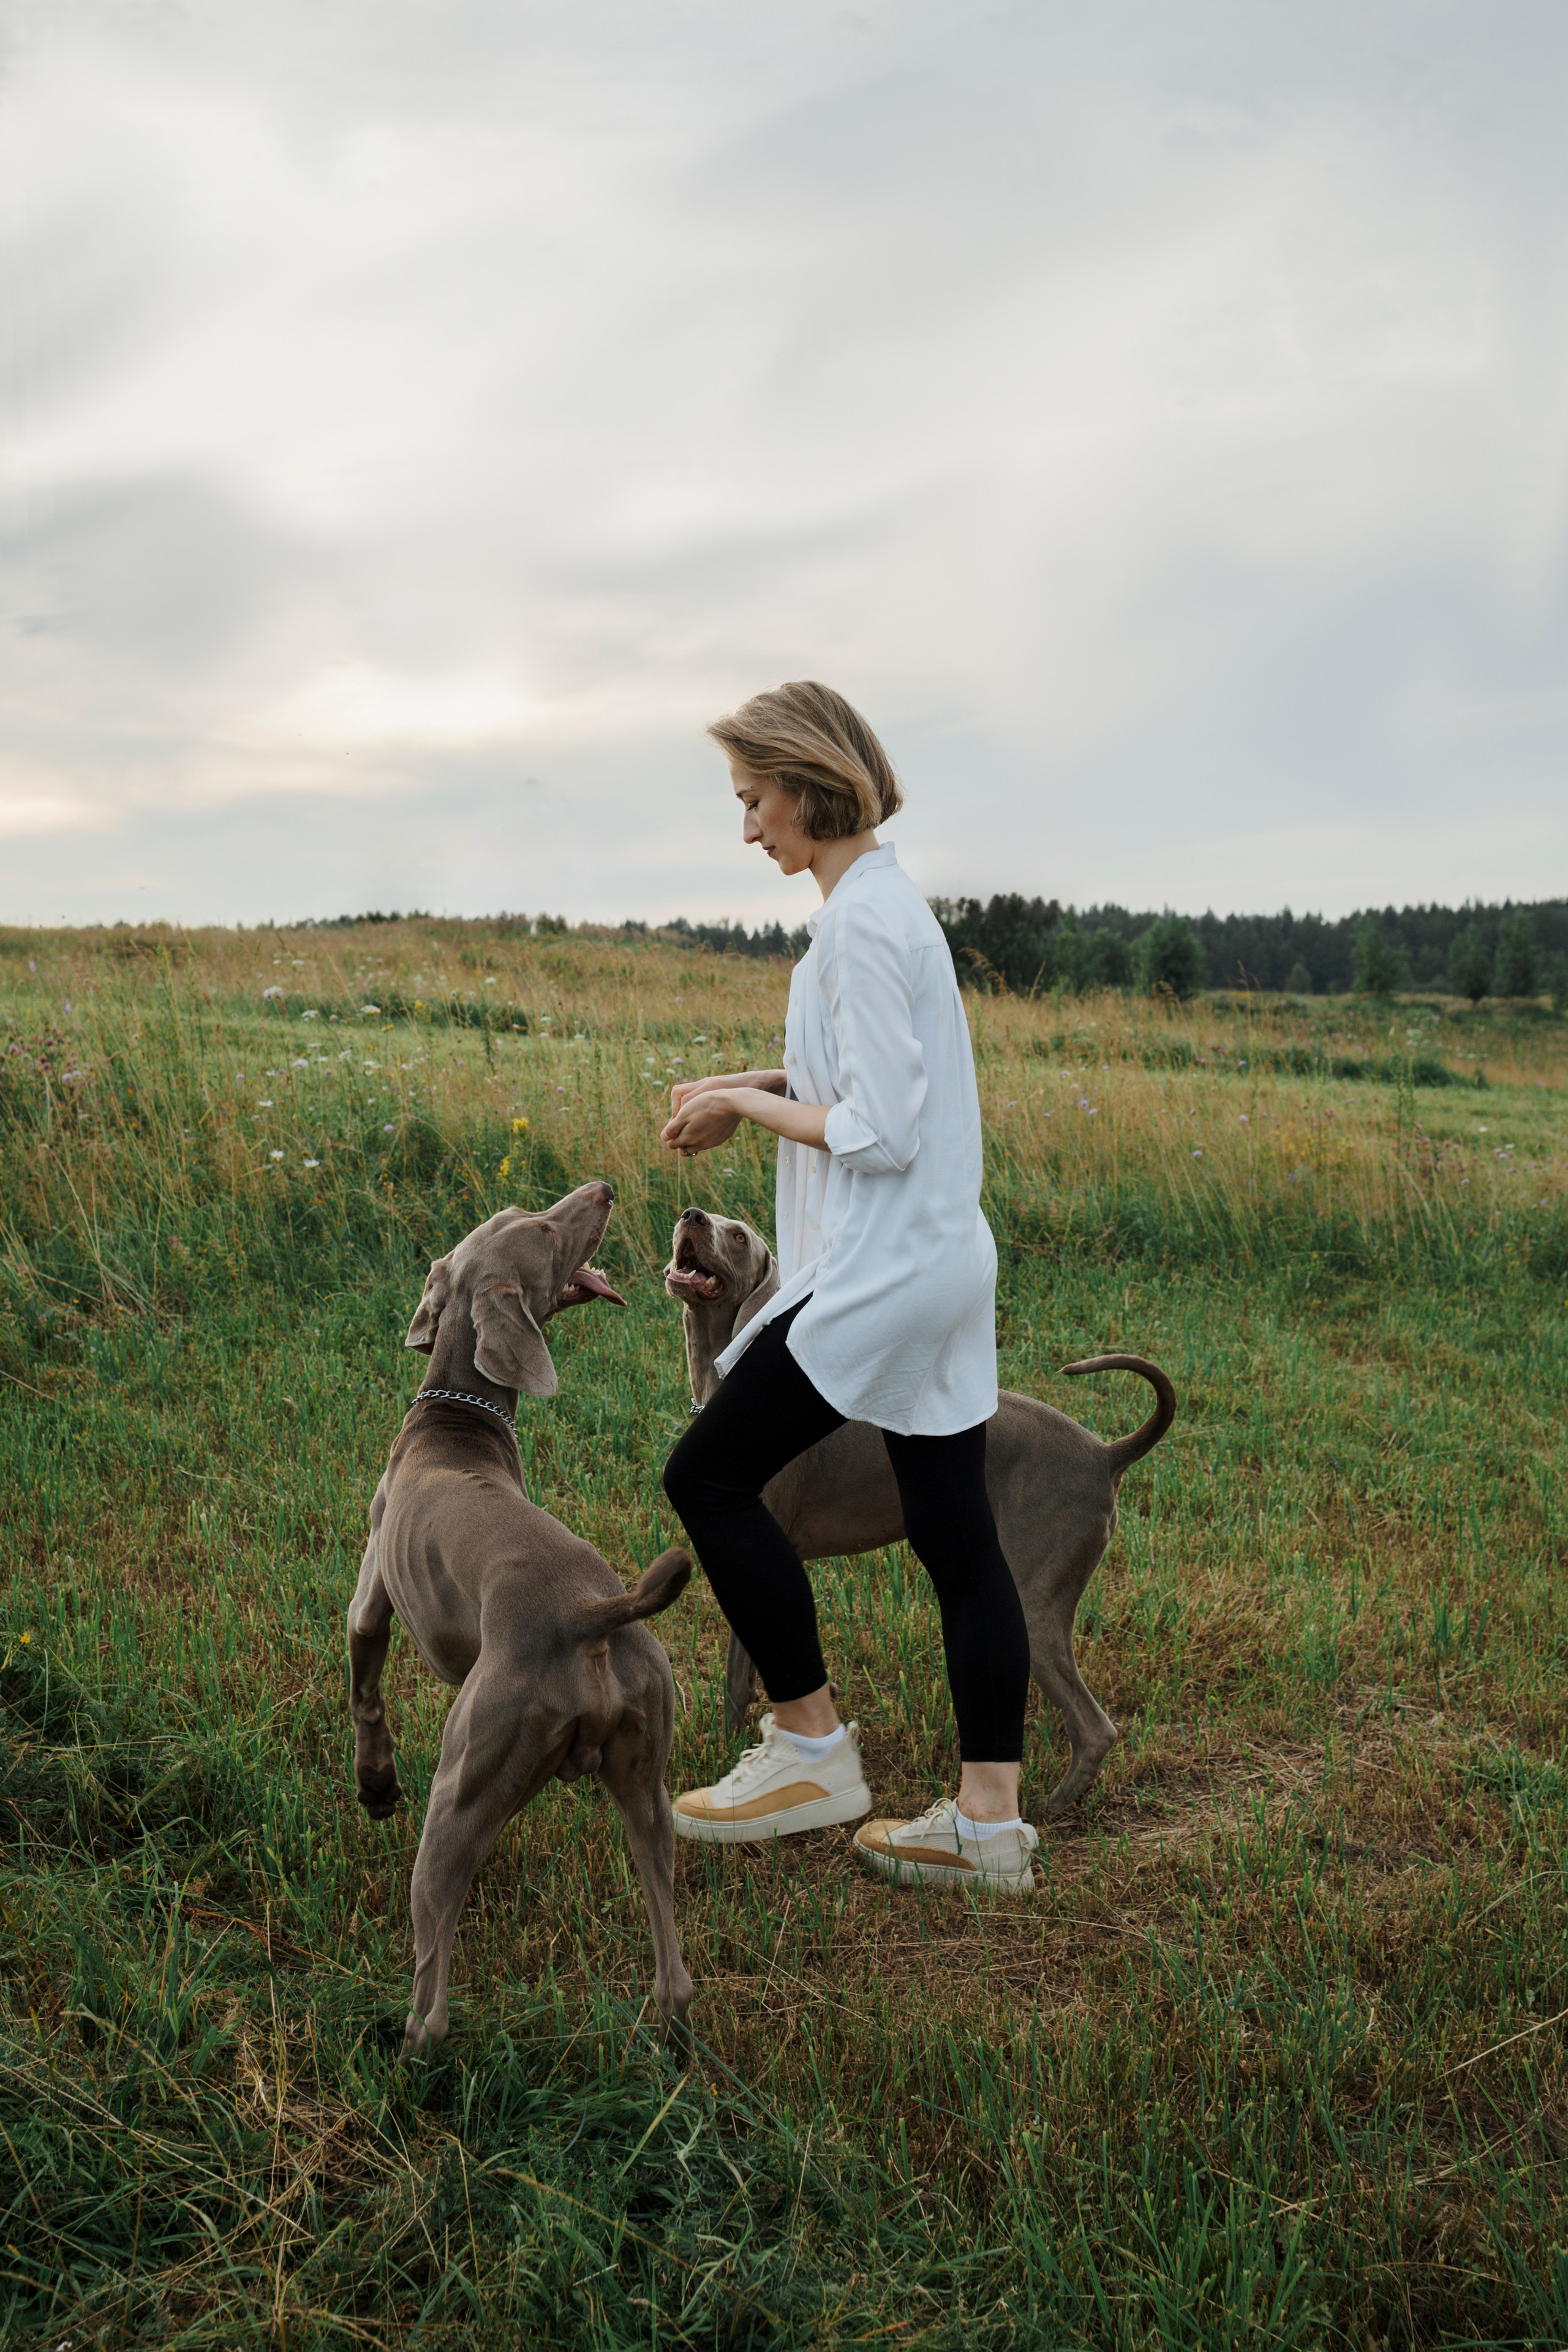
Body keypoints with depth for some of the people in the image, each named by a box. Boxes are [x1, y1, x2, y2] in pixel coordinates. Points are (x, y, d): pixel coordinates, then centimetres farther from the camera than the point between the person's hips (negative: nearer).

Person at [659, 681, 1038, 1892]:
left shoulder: (861, 921, -17)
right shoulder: (890, 898, 14)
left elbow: (879, 1135, -21)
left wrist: (752, 1106, -8)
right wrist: (759, 1082, 12)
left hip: (884, 1271, -10)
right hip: (945, 1262, 10)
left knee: (710, 1474, 2)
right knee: (958, 1540, 10)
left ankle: (812, 1745, 12)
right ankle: (991, 1824, 18)